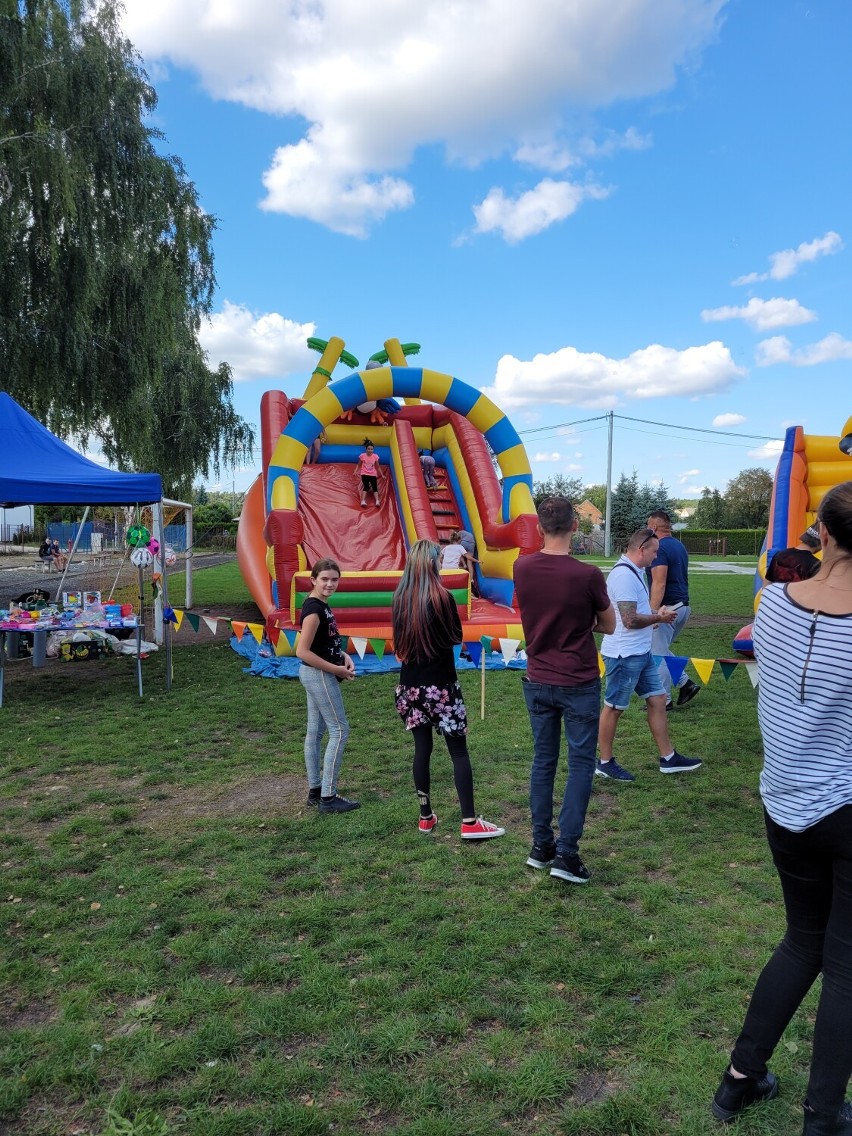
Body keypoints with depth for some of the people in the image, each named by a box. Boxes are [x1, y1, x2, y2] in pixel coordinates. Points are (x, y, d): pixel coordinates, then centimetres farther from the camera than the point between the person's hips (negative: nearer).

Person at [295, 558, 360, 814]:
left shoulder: (320, 605, 9)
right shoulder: (313, 609, -20)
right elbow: (302, 651, -23)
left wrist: (343, 656, 2)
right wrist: (336, 669, -18)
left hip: (316, 675, 9)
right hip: (319, 675, -9)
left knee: (315, 731, 13)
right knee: (339, 730, -4)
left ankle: (315, 792, 22)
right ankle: (328, 797, 1)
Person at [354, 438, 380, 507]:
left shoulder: (375, 456, -4)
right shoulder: (362, 456, -7)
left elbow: (377, 467, 8)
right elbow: (359, 465, 6)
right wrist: (356, 471, -6)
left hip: (373, 474, 2)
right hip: (364, 474, -2)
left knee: (374, 487, -14)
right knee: (366, 486, -20)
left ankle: (377, 501, -26)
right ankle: (363, 501, -27)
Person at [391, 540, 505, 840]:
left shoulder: (399, 599, 0)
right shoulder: (442, 597, -14)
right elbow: (457, 636, -1)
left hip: (410, 684, 5)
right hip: (441, 684, -5)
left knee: (422, 748, 12)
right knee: (459, 750, 2)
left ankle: (426, 816, 20)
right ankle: (469, 821, 3)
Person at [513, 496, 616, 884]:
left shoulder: (522, 568, -5)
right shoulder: (587, 575, -17)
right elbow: (609, 626, -1)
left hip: (537, 681, 4)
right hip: (579, 684, -4)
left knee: (543, 761, 14)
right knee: (580, 764, 5)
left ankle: (541, 845, 21)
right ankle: (566, 853, 4)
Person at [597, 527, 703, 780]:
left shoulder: (633, 572, 11)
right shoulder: (624, 575, -22)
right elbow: (630, 620, -26)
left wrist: (656, 613, 10)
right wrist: (660, 618, -10)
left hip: (642, 652, 10)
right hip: (624, 655, -10)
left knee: (657, 699, 14)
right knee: (613, 708, 3)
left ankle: (668, 758, 24)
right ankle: (605, 763, 17)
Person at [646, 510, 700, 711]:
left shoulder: (659, 549, -16)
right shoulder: (680, 546, 13)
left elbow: (659, 584, -23)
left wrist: (653, 613, -25)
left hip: (668, 609, -10)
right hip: (683, 606, 10)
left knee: (658, 654, 0)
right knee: (662, 650, 21)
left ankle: (664, 700, 7)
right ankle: (685, 683, 16)